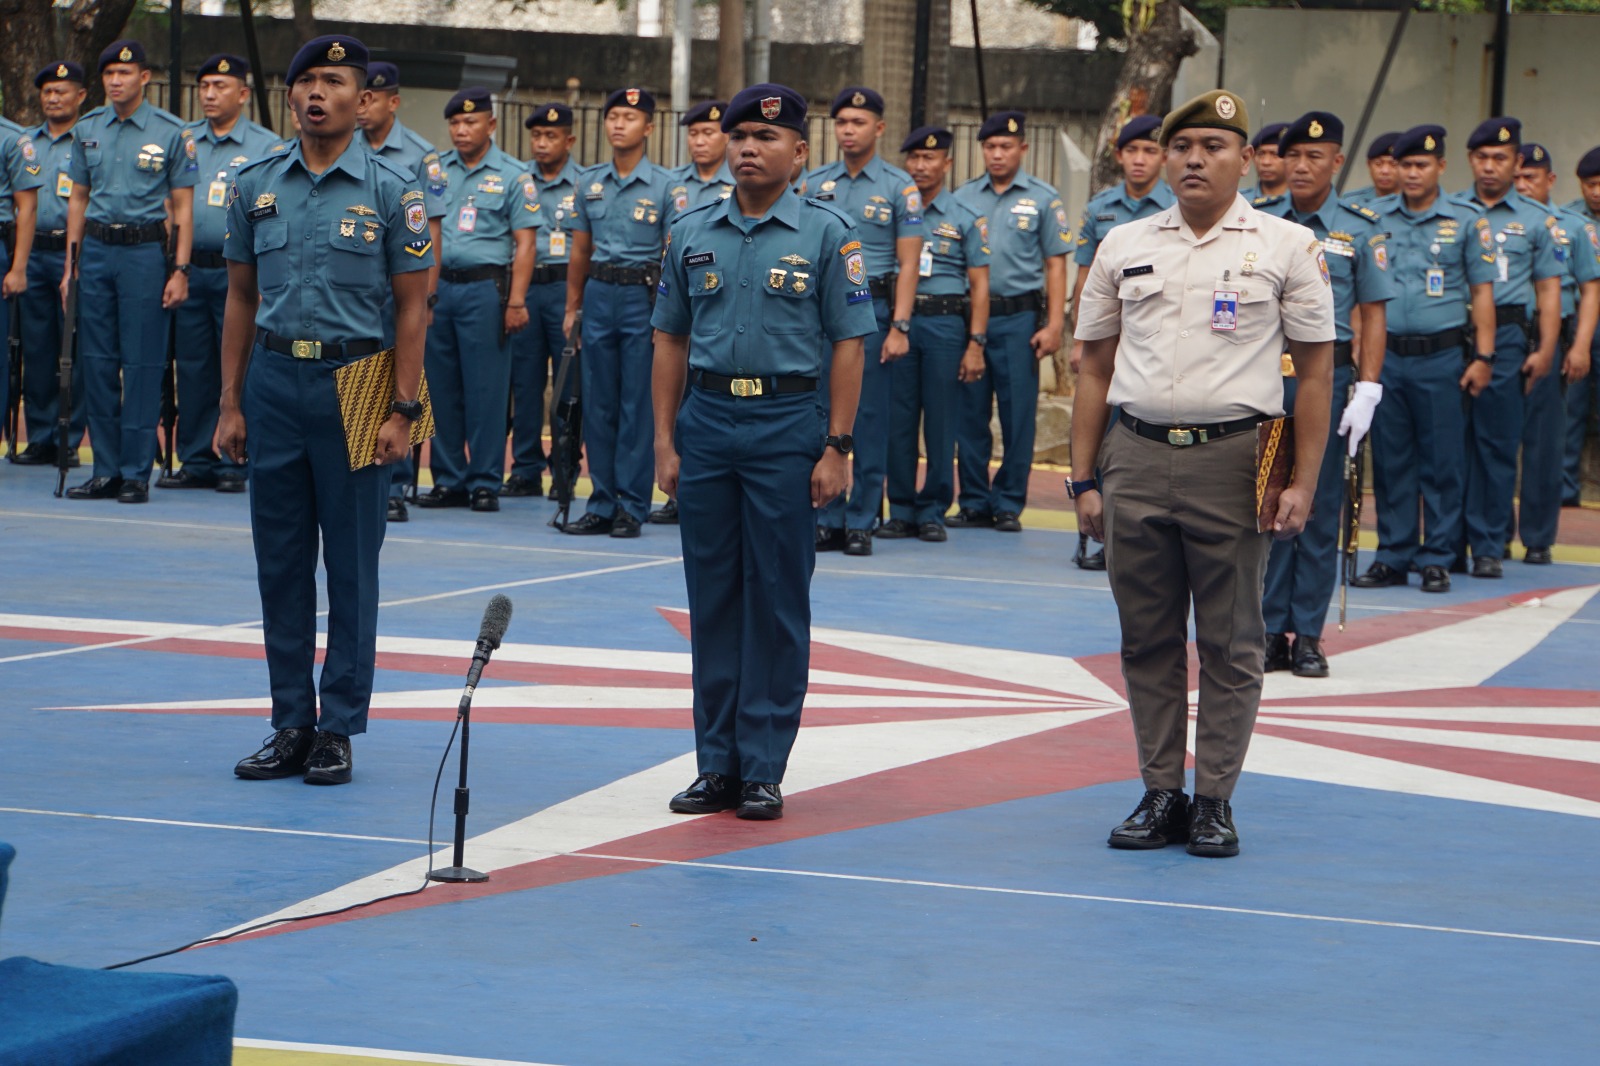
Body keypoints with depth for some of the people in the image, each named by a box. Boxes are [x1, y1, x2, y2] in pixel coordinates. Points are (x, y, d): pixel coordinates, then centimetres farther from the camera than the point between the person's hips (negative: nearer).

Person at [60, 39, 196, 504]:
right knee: (97, 362, 5)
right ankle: (106, 470, 11)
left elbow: (183, 205, -1)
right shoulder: (88, 129, 10)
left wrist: (180, 270, -8)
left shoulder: (171, 133, -1)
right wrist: (70, 265, 10)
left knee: (142, 363, -4)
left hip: (145, 251, -4)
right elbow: (79, 199, 15)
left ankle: (137, 472, 2)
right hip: (96, 250, 4)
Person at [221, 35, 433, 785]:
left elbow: (412, 306, -2)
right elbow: (241, 299, 12)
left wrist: (402, 412, -8)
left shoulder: (391, 190, -2)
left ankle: (339, 730, 9)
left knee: (351, 566, 2)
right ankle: (290, 724, 15)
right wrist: (230, 405, 7)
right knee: (281, 563, 7)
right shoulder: (256, 186, 7)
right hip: (274, 380, 3)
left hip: (353, 384, -3)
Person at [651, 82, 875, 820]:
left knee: (778, 600, 0)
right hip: (706, 419, 3)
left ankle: (764, 768, 5)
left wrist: (836, 448, -8)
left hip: (787, 425, -3)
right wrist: (665, 441, 5)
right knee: (712, 598, 7)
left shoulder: (826, 234, -1)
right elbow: (670, 341, 12)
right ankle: (717, 764, 14)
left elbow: (848, 344, -2)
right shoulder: (692, 233, 9)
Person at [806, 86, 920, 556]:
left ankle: (861, 522, 5)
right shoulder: (814, 183, 10)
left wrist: (899, 327, -10)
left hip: (873, 309, -2)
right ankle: (827, 520, 8)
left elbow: (908, 264, -1)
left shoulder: (900, 187, 2)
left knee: (869, 418, 0)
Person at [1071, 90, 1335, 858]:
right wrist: (1084, 479, 8)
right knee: (1148, 640, 7)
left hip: (1230, 460, -3)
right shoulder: (1123, 247, 10)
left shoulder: (1287, 247, 2)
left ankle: (1215, 801, 9)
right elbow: (1094, 370, 13)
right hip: (1136, 460, 3)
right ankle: (1160, 795, 15)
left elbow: (1315, 371, 2)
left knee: (1229, 643, 2)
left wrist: (1303, 482, -5)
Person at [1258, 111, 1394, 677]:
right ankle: (1270, 631, 9)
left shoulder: (1360, 230, 2)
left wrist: (1366, 392, -5)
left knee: (1319, 509, 3)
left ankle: (1308, 635, 9)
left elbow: (1372, 316, 3)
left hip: (1328, 376, -1)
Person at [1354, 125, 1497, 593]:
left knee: (1442, 461, 1)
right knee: (1390, 460, 6)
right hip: (1385, 355, 2)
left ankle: (1437, 558, 8)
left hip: (1441, 357, -2)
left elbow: (1482, 292, 4)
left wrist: (1483, 357, -3)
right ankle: (1393, 557, 13)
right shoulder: (1374, 217, 7)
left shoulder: (1465, 222, 3)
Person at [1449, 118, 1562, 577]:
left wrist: (1545, 349, -1)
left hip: (1506, 336, -1)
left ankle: (1488, 547, 5)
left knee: (1497, 444, 0)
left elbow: (1548, 287, 8)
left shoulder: (1537, 220, 10)